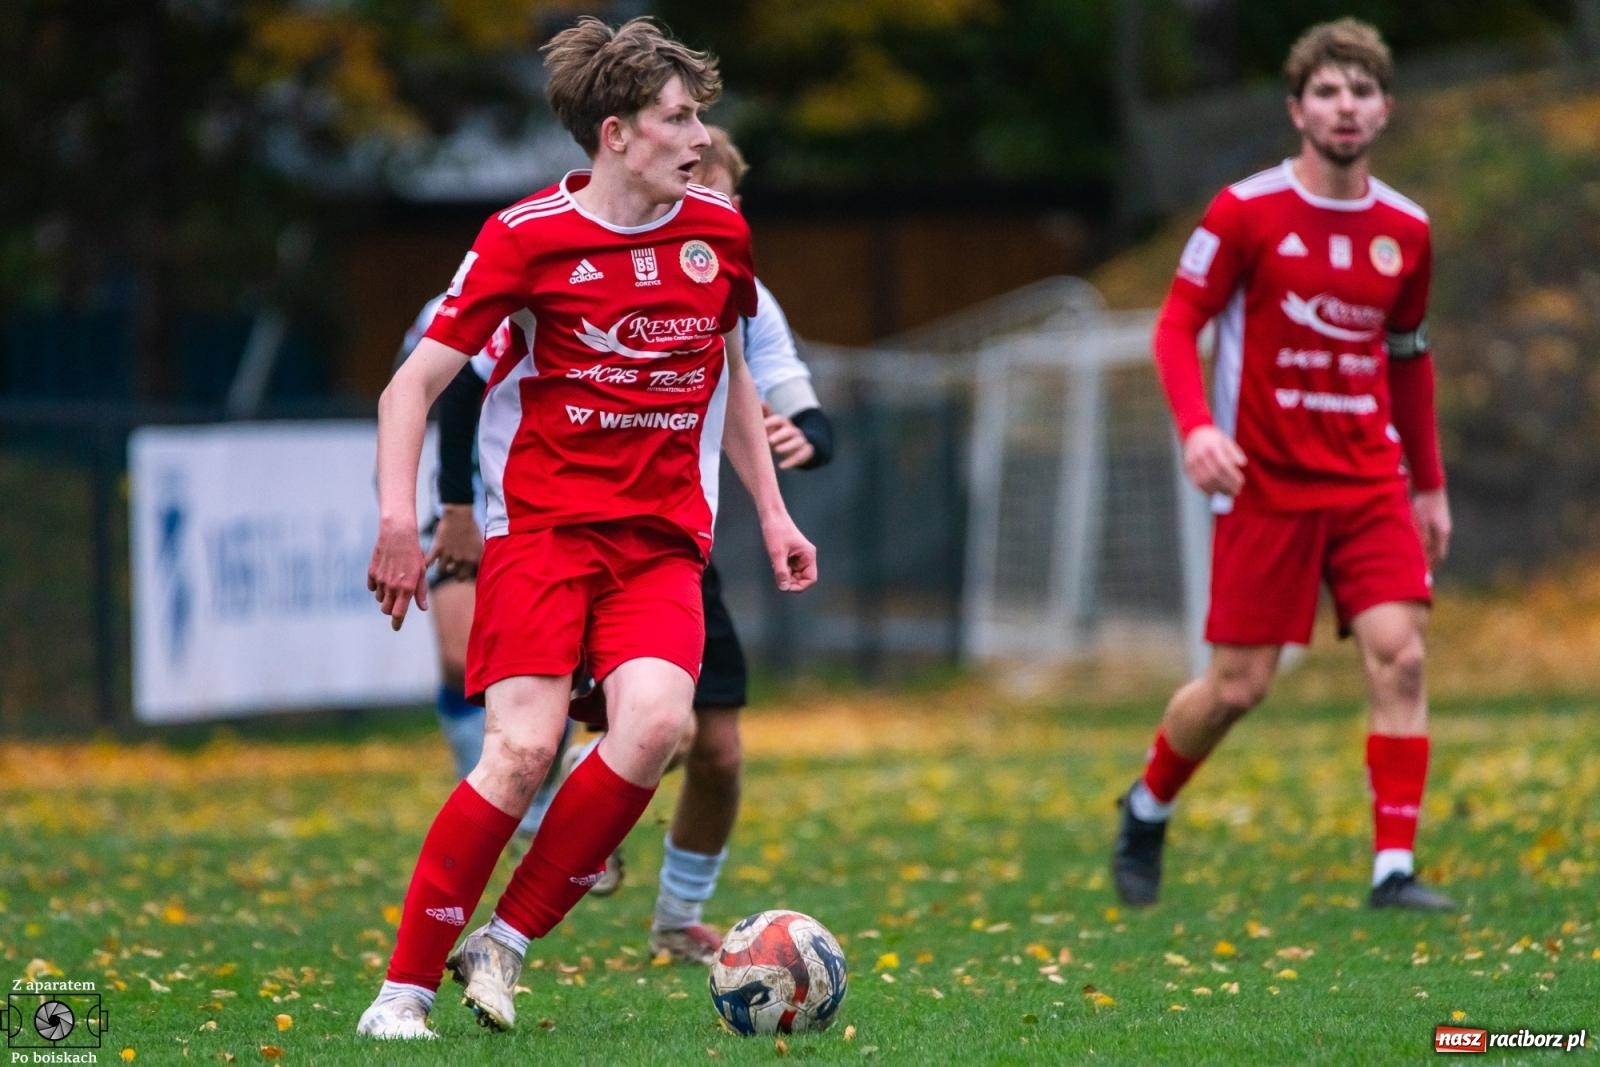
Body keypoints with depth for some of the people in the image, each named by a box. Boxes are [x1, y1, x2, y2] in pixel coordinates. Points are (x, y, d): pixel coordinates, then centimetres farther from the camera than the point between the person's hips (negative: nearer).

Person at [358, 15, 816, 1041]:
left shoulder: (718, 231, 9)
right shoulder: (527, 237, -5)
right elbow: (414, 384, -2)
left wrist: (773, 513, 23)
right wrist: (398, 519, -14)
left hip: (662, 538, 4)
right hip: (539, 523, -4)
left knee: (657, 720, -23)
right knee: (524, 747, -20)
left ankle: (506, 942, -8)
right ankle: (405, 986, -7)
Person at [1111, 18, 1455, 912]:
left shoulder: (1405, 231, 6)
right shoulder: (1246, 212, -7)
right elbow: (1177, 326, -5)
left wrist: (1430, 485, 20)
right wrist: (1197, 428, -22)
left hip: (1370, 483, 3)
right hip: (1265, 486, -3)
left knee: (1400, 655, -14)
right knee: (1239, 686, 0)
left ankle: (1394, 870, -12)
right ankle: (1147, 810, 29)